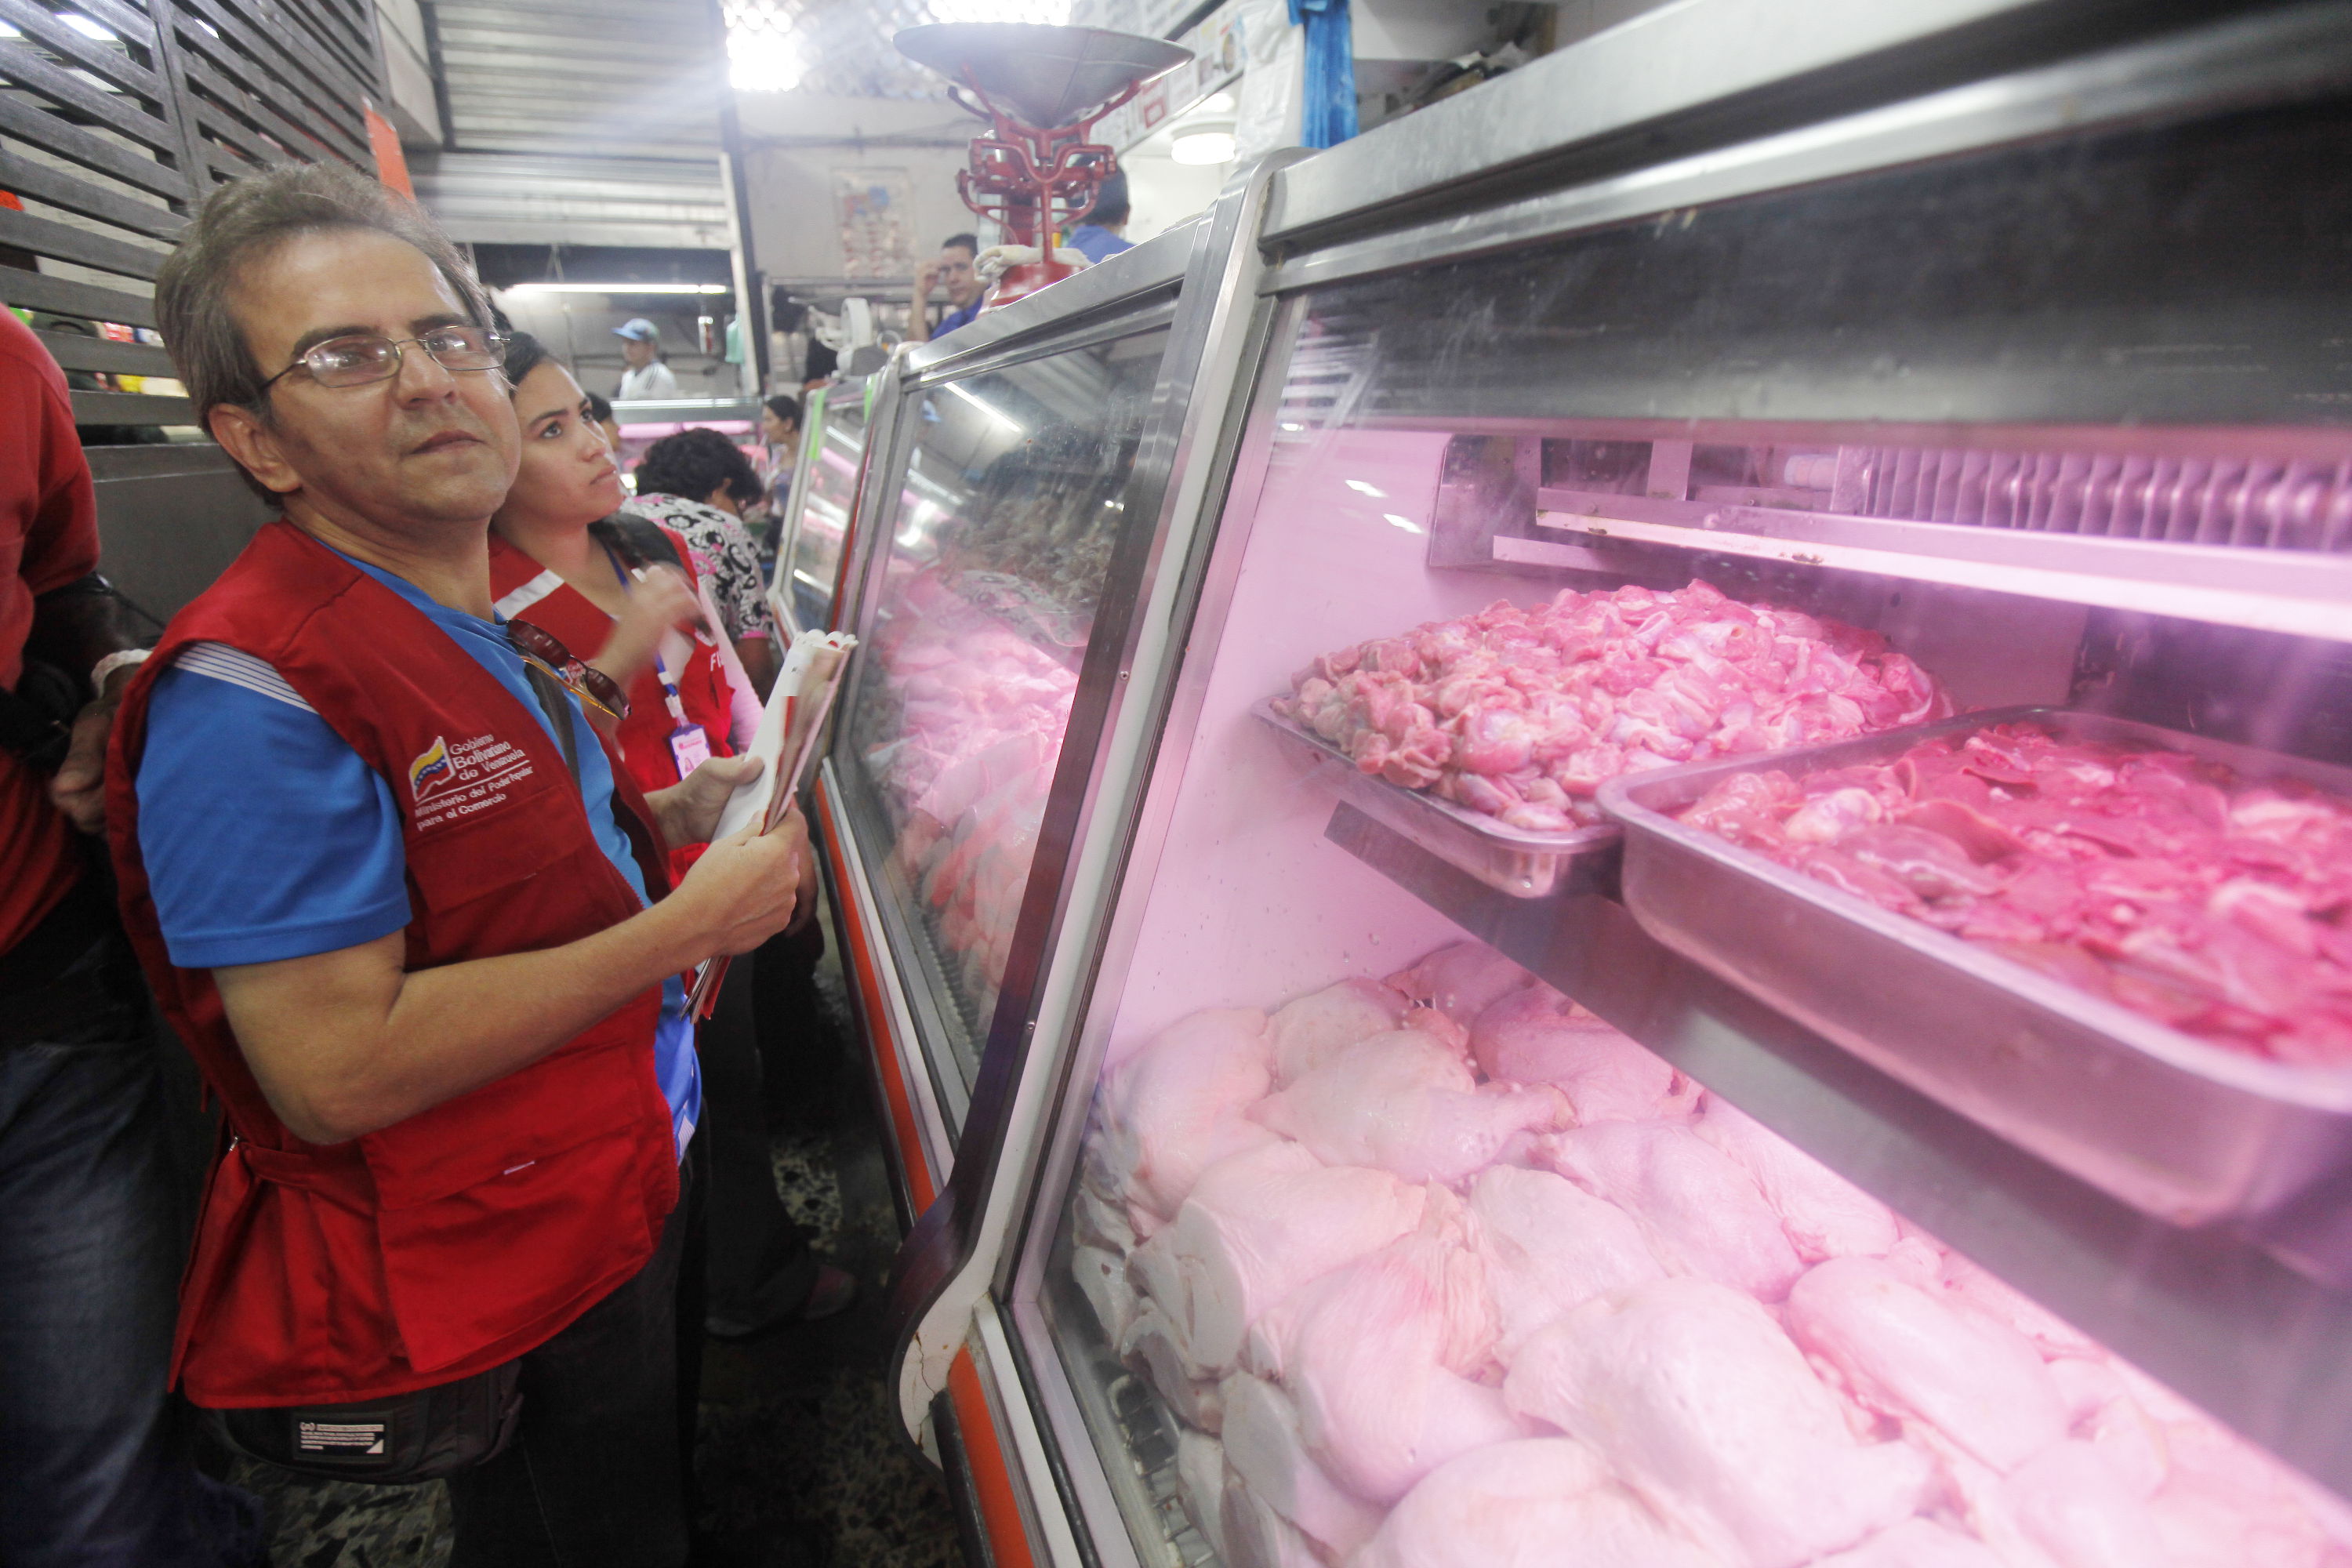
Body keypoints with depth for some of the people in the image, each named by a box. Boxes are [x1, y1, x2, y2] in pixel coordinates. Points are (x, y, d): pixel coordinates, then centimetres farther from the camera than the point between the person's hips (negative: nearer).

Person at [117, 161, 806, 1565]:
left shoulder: (500, 632, 7)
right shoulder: (249, 693, -24)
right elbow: (336, 1070, -29)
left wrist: (670, 816, 1)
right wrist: (688, 924, -26)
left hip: (632, 1205, 9)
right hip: (492, 1315, -9)